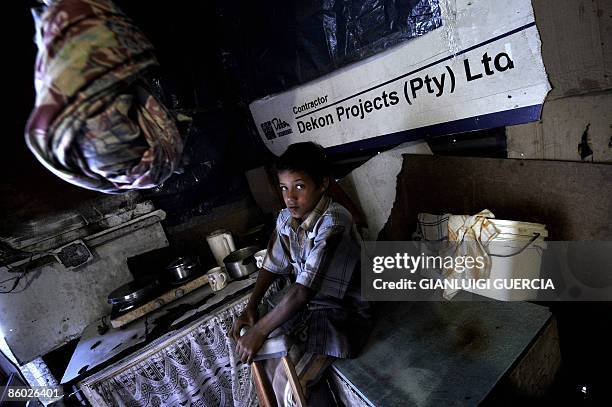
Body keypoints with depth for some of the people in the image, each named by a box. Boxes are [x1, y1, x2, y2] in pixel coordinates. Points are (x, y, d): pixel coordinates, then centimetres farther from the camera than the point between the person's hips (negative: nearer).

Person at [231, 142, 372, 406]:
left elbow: (303, 290, -32)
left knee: (288, 383, -14)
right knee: (257, 352, 1)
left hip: (341, 310, -7)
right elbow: (273, 266, 6)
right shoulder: (286, 219, -6)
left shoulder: (334, 223, -30)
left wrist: (259, 331, -25)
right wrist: (251, 307, -5)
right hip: (304, 301, 7)